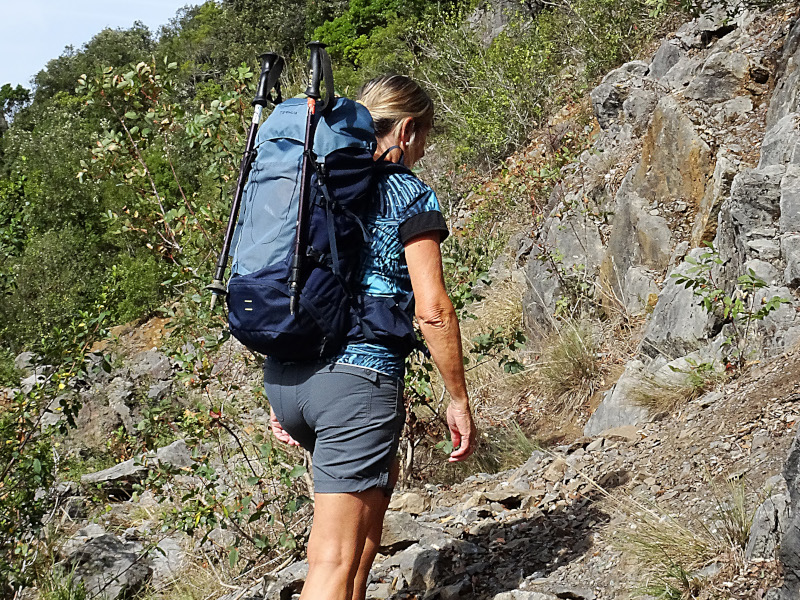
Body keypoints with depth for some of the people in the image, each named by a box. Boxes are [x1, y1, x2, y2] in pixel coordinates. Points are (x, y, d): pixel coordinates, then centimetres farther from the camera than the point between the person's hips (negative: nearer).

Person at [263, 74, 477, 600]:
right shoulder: (409, 195, -1)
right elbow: (432, 309, -10)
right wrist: (459, 400, 0)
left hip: (283, 376, 7)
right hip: (357, 376, -7)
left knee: (379, 477, 31)